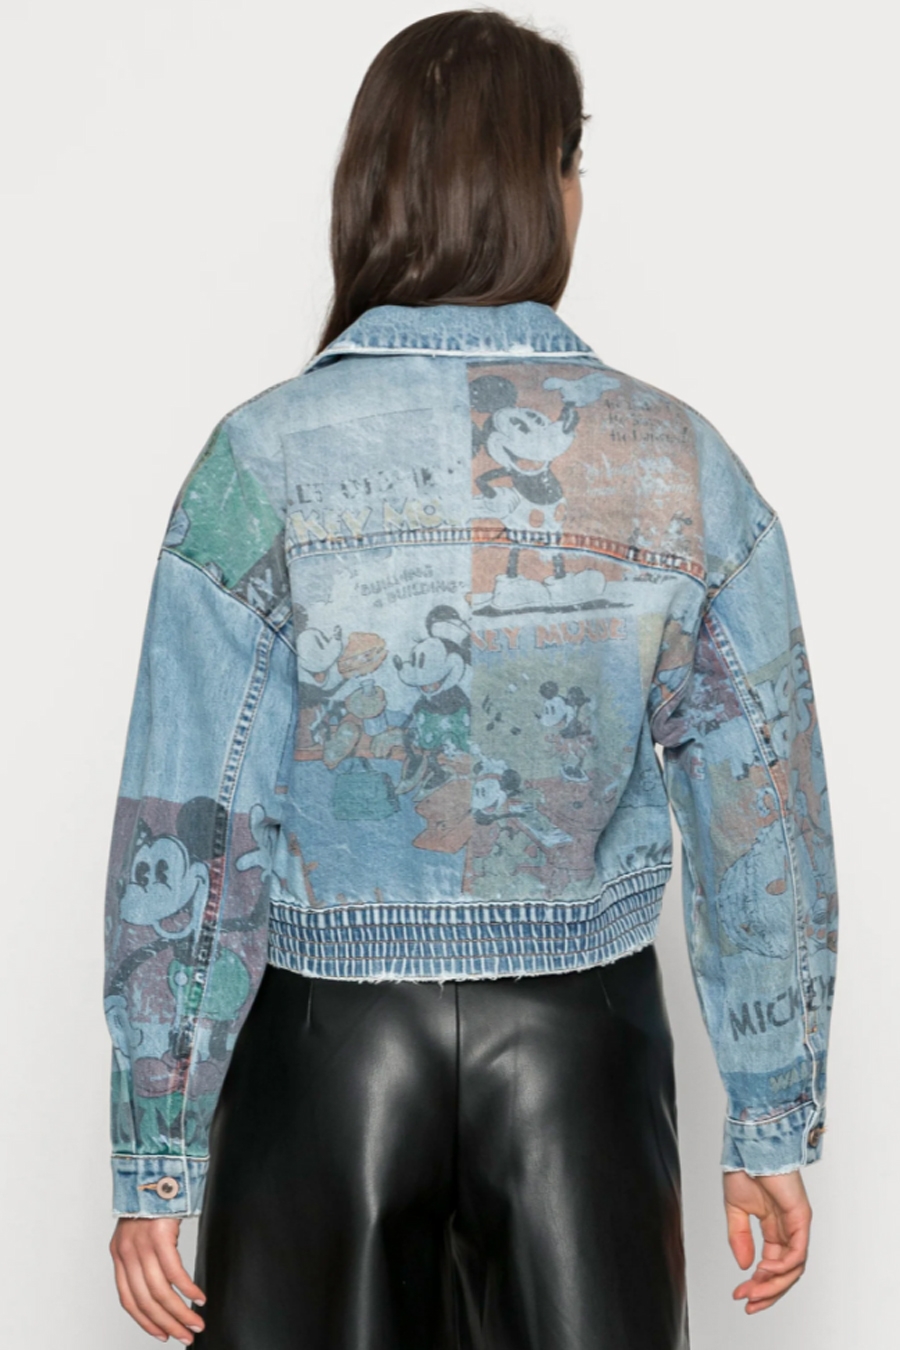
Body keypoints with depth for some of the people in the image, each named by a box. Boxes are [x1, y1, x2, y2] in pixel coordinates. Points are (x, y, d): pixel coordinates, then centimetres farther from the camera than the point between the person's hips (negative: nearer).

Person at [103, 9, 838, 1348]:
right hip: (587, 1040, 1)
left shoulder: (267, 461, -11)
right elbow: (765, 822, -2)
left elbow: (186, 834, -12)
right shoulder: (684, 466, -6)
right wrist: (775, 1127, 8)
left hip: (325, 1037, -1)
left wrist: (155, 1165, -4)